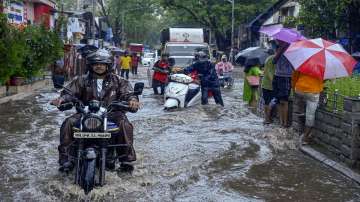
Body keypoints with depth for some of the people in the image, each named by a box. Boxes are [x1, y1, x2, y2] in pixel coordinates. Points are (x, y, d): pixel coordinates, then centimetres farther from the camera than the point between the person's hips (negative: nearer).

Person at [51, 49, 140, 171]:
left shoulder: (117, 80, 10)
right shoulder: (82, 80, 10)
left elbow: (126, 92, 1)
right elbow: (70, 92, 3)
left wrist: (132, 99, -24)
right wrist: (62, 98, -21)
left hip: (110, 113, -1)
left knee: (125, 124, -30)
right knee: (68, 124, -22)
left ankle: (126, 157, -18)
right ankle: (65, 158, -14)